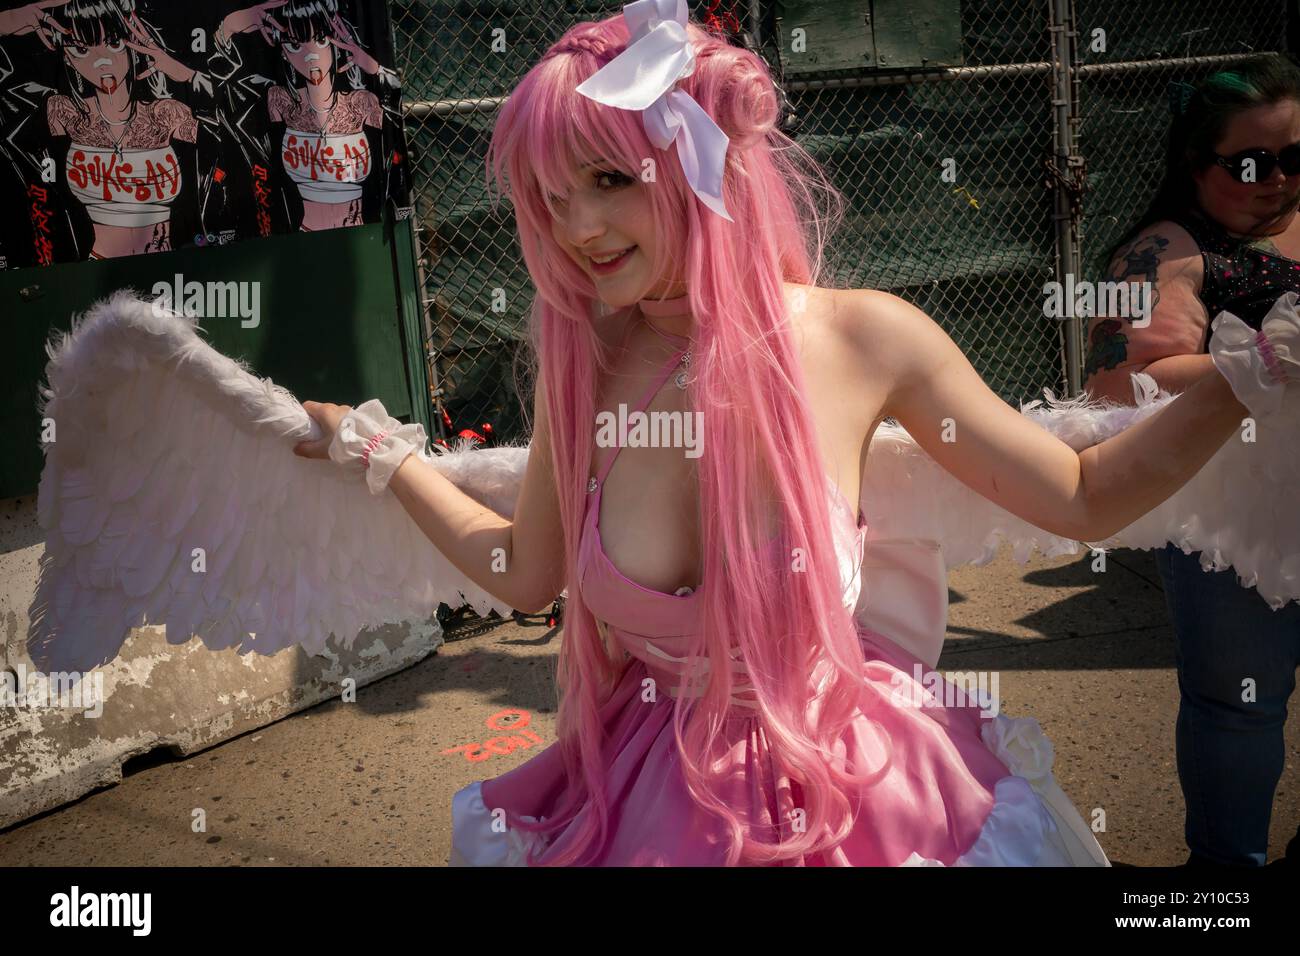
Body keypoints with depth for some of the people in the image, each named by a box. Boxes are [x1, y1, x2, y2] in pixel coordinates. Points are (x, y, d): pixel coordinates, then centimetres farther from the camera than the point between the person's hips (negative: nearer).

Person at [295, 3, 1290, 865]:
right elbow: (527, 573, 5)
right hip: (652, 795, 2)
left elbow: (1085, 497, -5)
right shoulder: (580, 363, -11)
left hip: (852, 785, -1)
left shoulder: (860, 338, -17)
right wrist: (375, 446, 7)